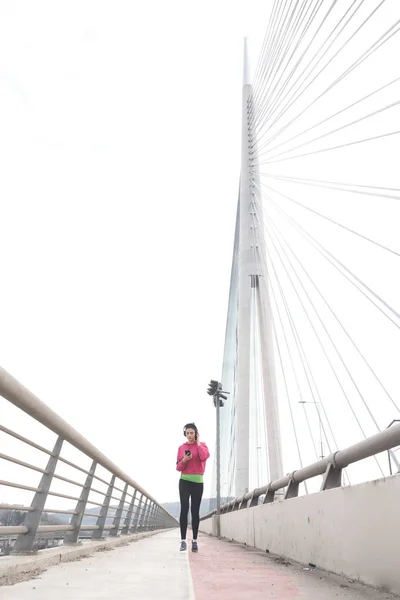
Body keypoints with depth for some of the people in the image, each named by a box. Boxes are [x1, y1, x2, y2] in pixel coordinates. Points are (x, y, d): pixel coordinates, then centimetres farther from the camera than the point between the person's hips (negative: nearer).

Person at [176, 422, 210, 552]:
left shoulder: (202, 445, 4)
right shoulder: (181, 447, 6)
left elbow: (204, 457, -18)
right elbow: (178, 467, 5)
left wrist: (198, 442, -10)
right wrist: (184, 460, -15)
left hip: (198, 481, 0)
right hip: (184, 481, 1)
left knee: (195, 511, 3)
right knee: (184, 509, -6)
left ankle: (195, 540, 10)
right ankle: (183, 540, -1)